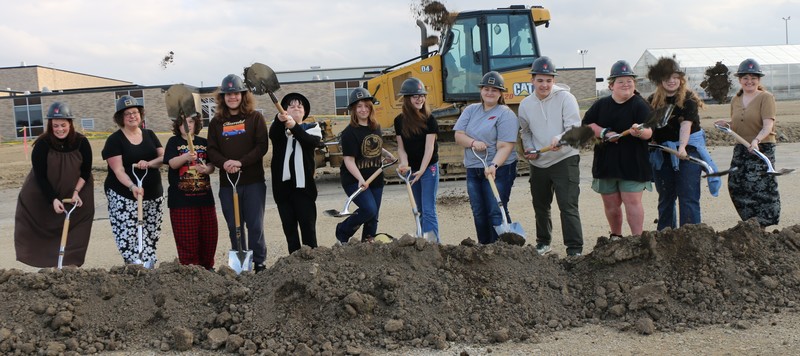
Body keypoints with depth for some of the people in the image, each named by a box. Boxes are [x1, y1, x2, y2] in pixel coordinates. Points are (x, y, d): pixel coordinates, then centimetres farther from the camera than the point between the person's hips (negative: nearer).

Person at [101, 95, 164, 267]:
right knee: (129, 235, -12)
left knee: (151, 234, 5)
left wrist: (149, 163, -16)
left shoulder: (150, 135, 11)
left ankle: (148, 267, 13)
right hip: (124, 196, -5)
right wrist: (132, 186, -29)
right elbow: (118, 170, -13)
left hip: (153, 195, 5)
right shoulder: (114, 140, -4)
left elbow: (163, 157, 4)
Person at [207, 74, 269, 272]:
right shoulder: (216, 122, 10)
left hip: (253, 181, -3)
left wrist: (241, 162, -18)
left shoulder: (255, 117, 2)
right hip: (227, 183, 3)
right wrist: (224, 163, -16)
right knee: (234, 226, 7)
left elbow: (262, 146, -7)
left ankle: (259, 262, 11)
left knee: (255, 225, 0)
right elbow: (212, 150, 4)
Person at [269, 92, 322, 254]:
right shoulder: (279, 128, 11)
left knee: (308, 226, -4)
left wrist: (294, 126, -32)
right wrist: (279, 120, -38)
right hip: (283, 184, 2)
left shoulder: (312, 128, 9)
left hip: (303, 184, -2)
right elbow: (273, 134, -15)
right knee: (289, 226, 5)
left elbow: (312, 141, -15)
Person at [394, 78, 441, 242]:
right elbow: (401, 147, 2)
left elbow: (429, 147, -15)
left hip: (429, 167, -4)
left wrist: (422, 170, -24)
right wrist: (404, 164, -17)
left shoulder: (429, 119, -10)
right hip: (411, 169, 4)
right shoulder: (399, 121, 1)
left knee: (428, 210, -11)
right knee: (420, 210, 12)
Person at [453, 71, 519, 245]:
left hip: (499, 170, -6)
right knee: (479, 214, 11)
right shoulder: (471, 110, 11)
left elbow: (505, 147, -16)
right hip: (473, 170, 6)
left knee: (496, 213, -8)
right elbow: (458, 136, 3)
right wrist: (473, 142, -17)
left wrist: (494, 166, -30)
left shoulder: (505, 115, -7)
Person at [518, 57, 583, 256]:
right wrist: (529, 149, 2)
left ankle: (575, 249, -5)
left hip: (565, 160, -5)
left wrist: (560, 139, -34)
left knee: (568, 206, -12)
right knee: (540, 206, 18)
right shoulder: (526, 104, 7)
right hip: (538, 163, 6)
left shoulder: (565, 98, -8)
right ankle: (543, 242, 38)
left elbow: (574, 127, -15)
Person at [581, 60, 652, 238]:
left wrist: (640, 132, -40)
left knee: (632, 202, -7)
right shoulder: (601, 105, 8)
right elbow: (586, 124, 6)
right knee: (611, 204, 13)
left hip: (632, 164, -4)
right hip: (606, 162, 4)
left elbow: (649, 132, -17)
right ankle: (615, 236, 31)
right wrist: (604, 132, -9)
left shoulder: (640, 105, -6)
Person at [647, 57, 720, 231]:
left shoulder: (689, 99, -5)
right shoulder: (652, 101, 5)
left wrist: (682, 147, -32)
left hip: (688, 150, -4)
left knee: (688, 197, -7)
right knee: (665, 197, 11)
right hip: (662, 154, 4)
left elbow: (686, 125, -19)